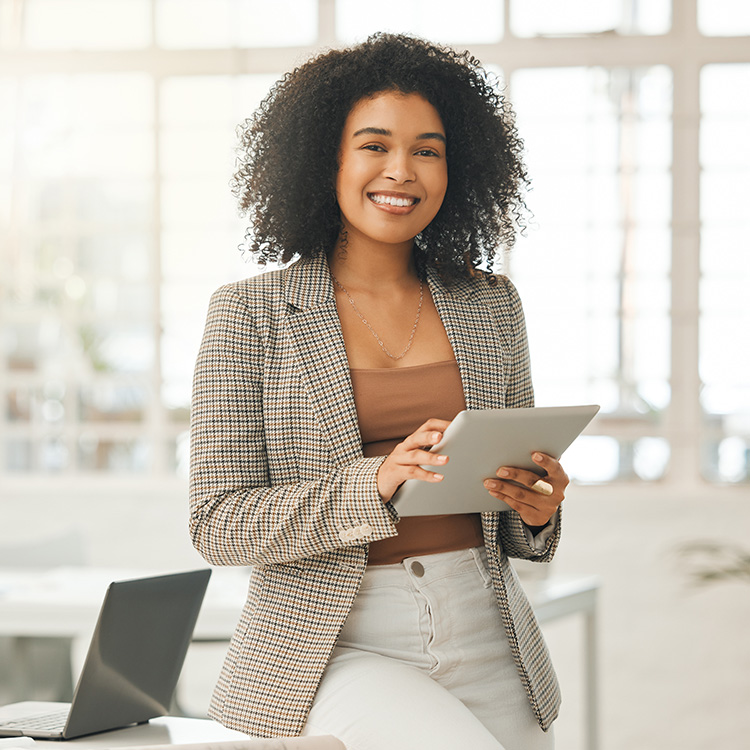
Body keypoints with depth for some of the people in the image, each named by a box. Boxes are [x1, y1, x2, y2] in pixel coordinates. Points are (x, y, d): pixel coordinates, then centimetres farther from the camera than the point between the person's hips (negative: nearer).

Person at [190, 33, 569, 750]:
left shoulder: (489, 303, 10)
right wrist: (376, 483, -21)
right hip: (337, 651, -4)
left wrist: (537, 508, -8)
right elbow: (218, 522, -7)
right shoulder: (249, 314, -2)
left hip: (484, 641, 4)